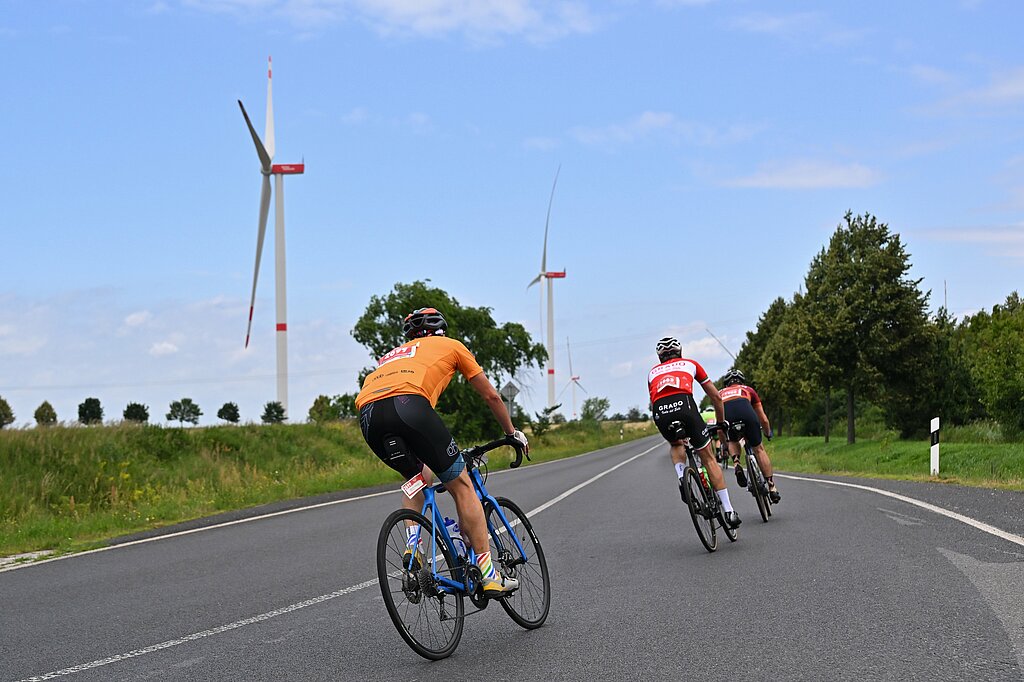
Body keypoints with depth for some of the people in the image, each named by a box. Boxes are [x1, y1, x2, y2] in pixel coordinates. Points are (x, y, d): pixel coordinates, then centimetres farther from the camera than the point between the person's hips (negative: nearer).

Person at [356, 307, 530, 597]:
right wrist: (512, 433, 51)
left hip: (368, 415, 5)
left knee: (419, 477, 30)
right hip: (408, 405, -5)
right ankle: (489, 575, 5)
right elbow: (491, 396, 35)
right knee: (461, 485, 6)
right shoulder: (451, 345, 31)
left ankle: (413, 548, 11)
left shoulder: (394, 354, 42)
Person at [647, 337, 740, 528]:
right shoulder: (690, 364, 31)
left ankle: (681, 478, 7)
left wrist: (666, 424, 49)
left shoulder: (652, 372, 35)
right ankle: (729, 511, 7)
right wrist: (722, 423, 46)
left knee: (676, 445, 35)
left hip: (660, 412, 2)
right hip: (684, 406, -2)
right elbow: (716, 397, 33)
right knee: (709, 458, 11)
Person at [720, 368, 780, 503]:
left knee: (733, 442, 34)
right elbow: (763, 419, 42)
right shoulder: (748, 390, 38)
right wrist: (768, 433, 61)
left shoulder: (721, 393, 41)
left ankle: (736, 464, 4)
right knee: (759, 449, 17)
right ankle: (772, 488, 15)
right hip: (747, 414, -1)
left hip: (727, 416, 1)